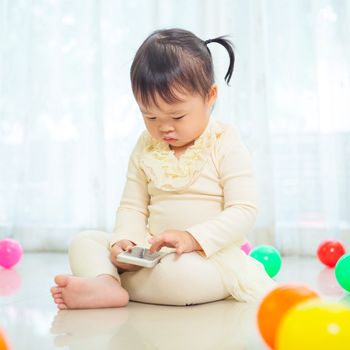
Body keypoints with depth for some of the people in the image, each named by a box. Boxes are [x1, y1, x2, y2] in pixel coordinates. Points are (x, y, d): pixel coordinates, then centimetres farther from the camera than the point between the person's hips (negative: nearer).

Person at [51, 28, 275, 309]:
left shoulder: (226, 144, -6)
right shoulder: (146, 147, 9)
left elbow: (243, 211, -12)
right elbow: (132, 206, 10)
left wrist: (192, 238, -26)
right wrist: (125, 241, -12)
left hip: (211, 256, -5)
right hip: (151, 253, 5)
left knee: (187, 276, -38)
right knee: (83, 242, -8)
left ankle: (110, 284, -20)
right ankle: (105, 283, -37)